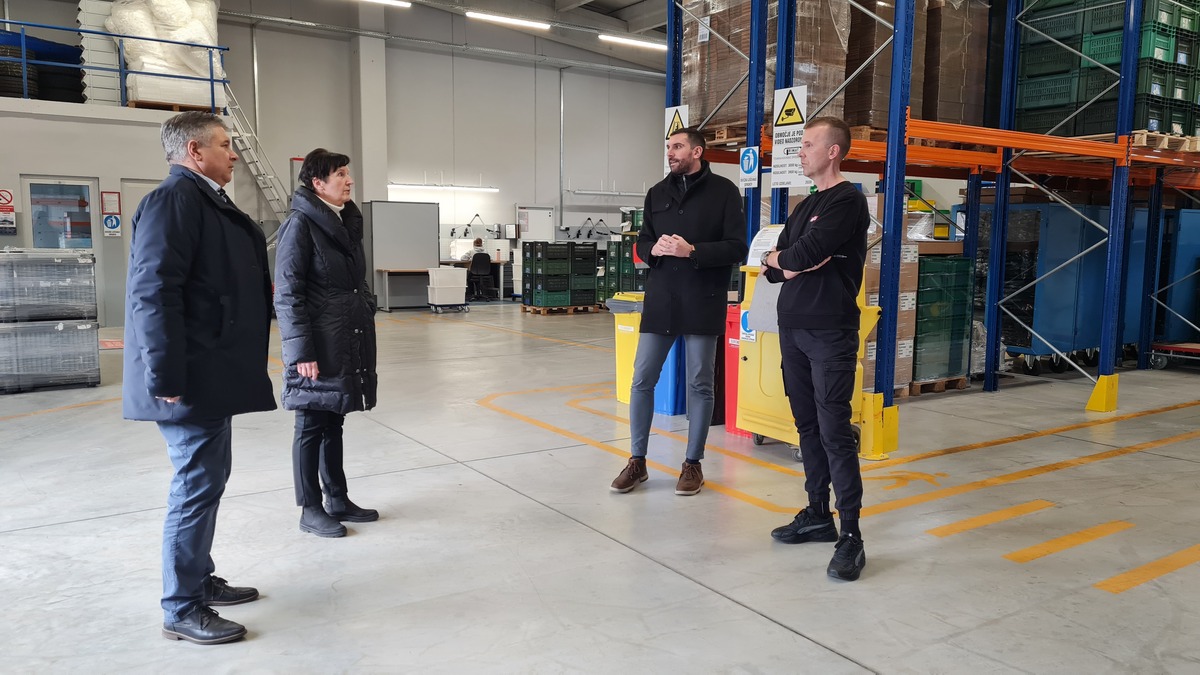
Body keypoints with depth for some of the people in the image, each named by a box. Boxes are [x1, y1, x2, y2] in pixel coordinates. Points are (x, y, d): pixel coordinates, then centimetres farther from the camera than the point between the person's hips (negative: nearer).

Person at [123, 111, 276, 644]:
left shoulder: (207, 200, 16)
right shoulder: (174, 198, -15)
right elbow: (154, 292, -22)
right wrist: (167, 377, -24)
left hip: (211, 375, 10)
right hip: (192, 379, -10)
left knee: (207, 480, 18)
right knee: (197, 487, -2)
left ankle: (199, 579, 33)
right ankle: (182, 611, 10)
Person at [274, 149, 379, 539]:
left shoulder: (347, 221, 13)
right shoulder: (301, 224, -11)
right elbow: (287, 294, -15)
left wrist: (366, 325, 16)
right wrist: (301, 351, -18)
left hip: (348, 343, 8)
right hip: (318, 345, -8)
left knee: (333, 423, 16)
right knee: (312, 426, 4)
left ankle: (338, 500, 27)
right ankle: (310, 511, 16)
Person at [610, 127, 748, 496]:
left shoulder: (723, 191, -2)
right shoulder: (657, 193, 11)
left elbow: (737, 247, -8)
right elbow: (642, 243, 13)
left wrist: (692, 251, -20)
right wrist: (654, 249, -10)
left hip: (702, 303, -4)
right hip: (660, 300, 4)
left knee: (700, 385, 6)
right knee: (642, 381, 4)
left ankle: (693, 463, 19)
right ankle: (637, 461, 17)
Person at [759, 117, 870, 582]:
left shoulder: (848, 201, -7)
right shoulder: (805, 206, 19)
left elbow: (805, 253, -18)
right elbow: (772, 268, 14)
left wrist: (781, 257, 2)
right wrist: (790, 264, -7)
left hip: (830, 332, -8)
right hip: (794, 328, 8)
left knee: (834, 431, -9)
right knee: (808, 425, 11)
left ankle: (851, 536, -3)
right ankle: (817, 514, 21)